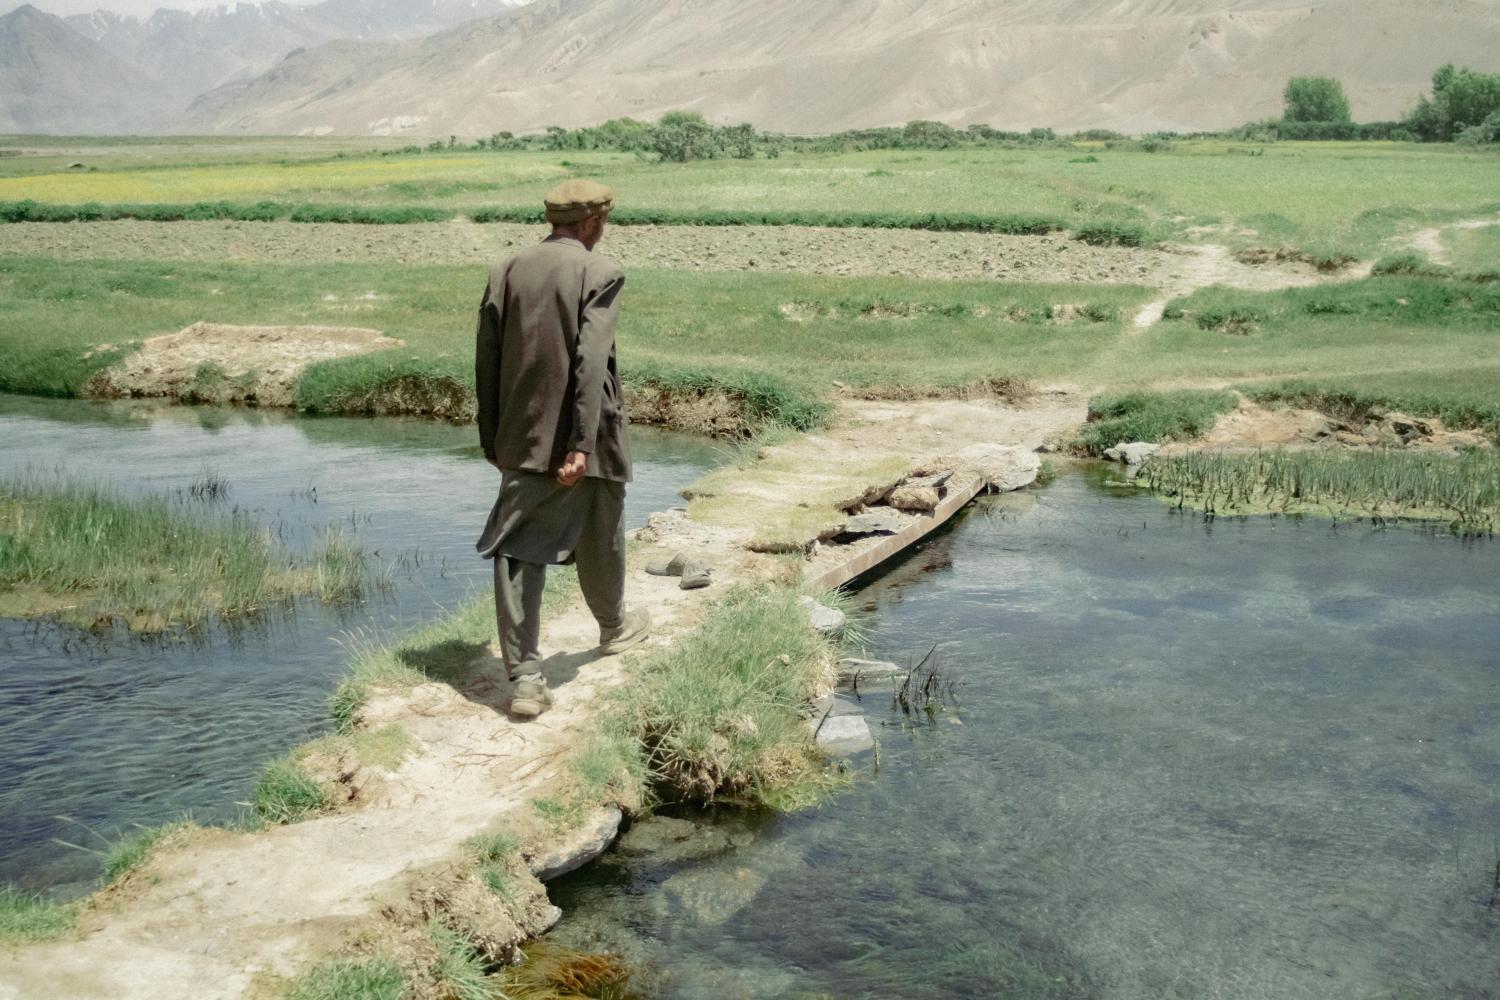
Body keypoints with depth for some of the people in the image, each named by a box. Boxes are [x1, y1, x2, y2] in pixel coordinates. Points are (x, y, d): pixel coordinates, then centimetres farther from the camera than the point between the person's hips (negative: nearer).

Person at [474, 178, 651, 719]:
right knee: (598, 539, 19)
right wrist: (582, 445, -22)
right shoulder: (599, 272, -9)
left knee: (517, 550, 2)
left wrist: (491, 437, 16)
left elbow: (486, 360, 8)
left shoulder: (506, 272, 6)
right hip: (581, 438, -3)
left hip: (521, 439, 3)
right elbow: (591, 361, -20)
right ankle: (614, 626, 43)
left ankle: (525, 678, -4)